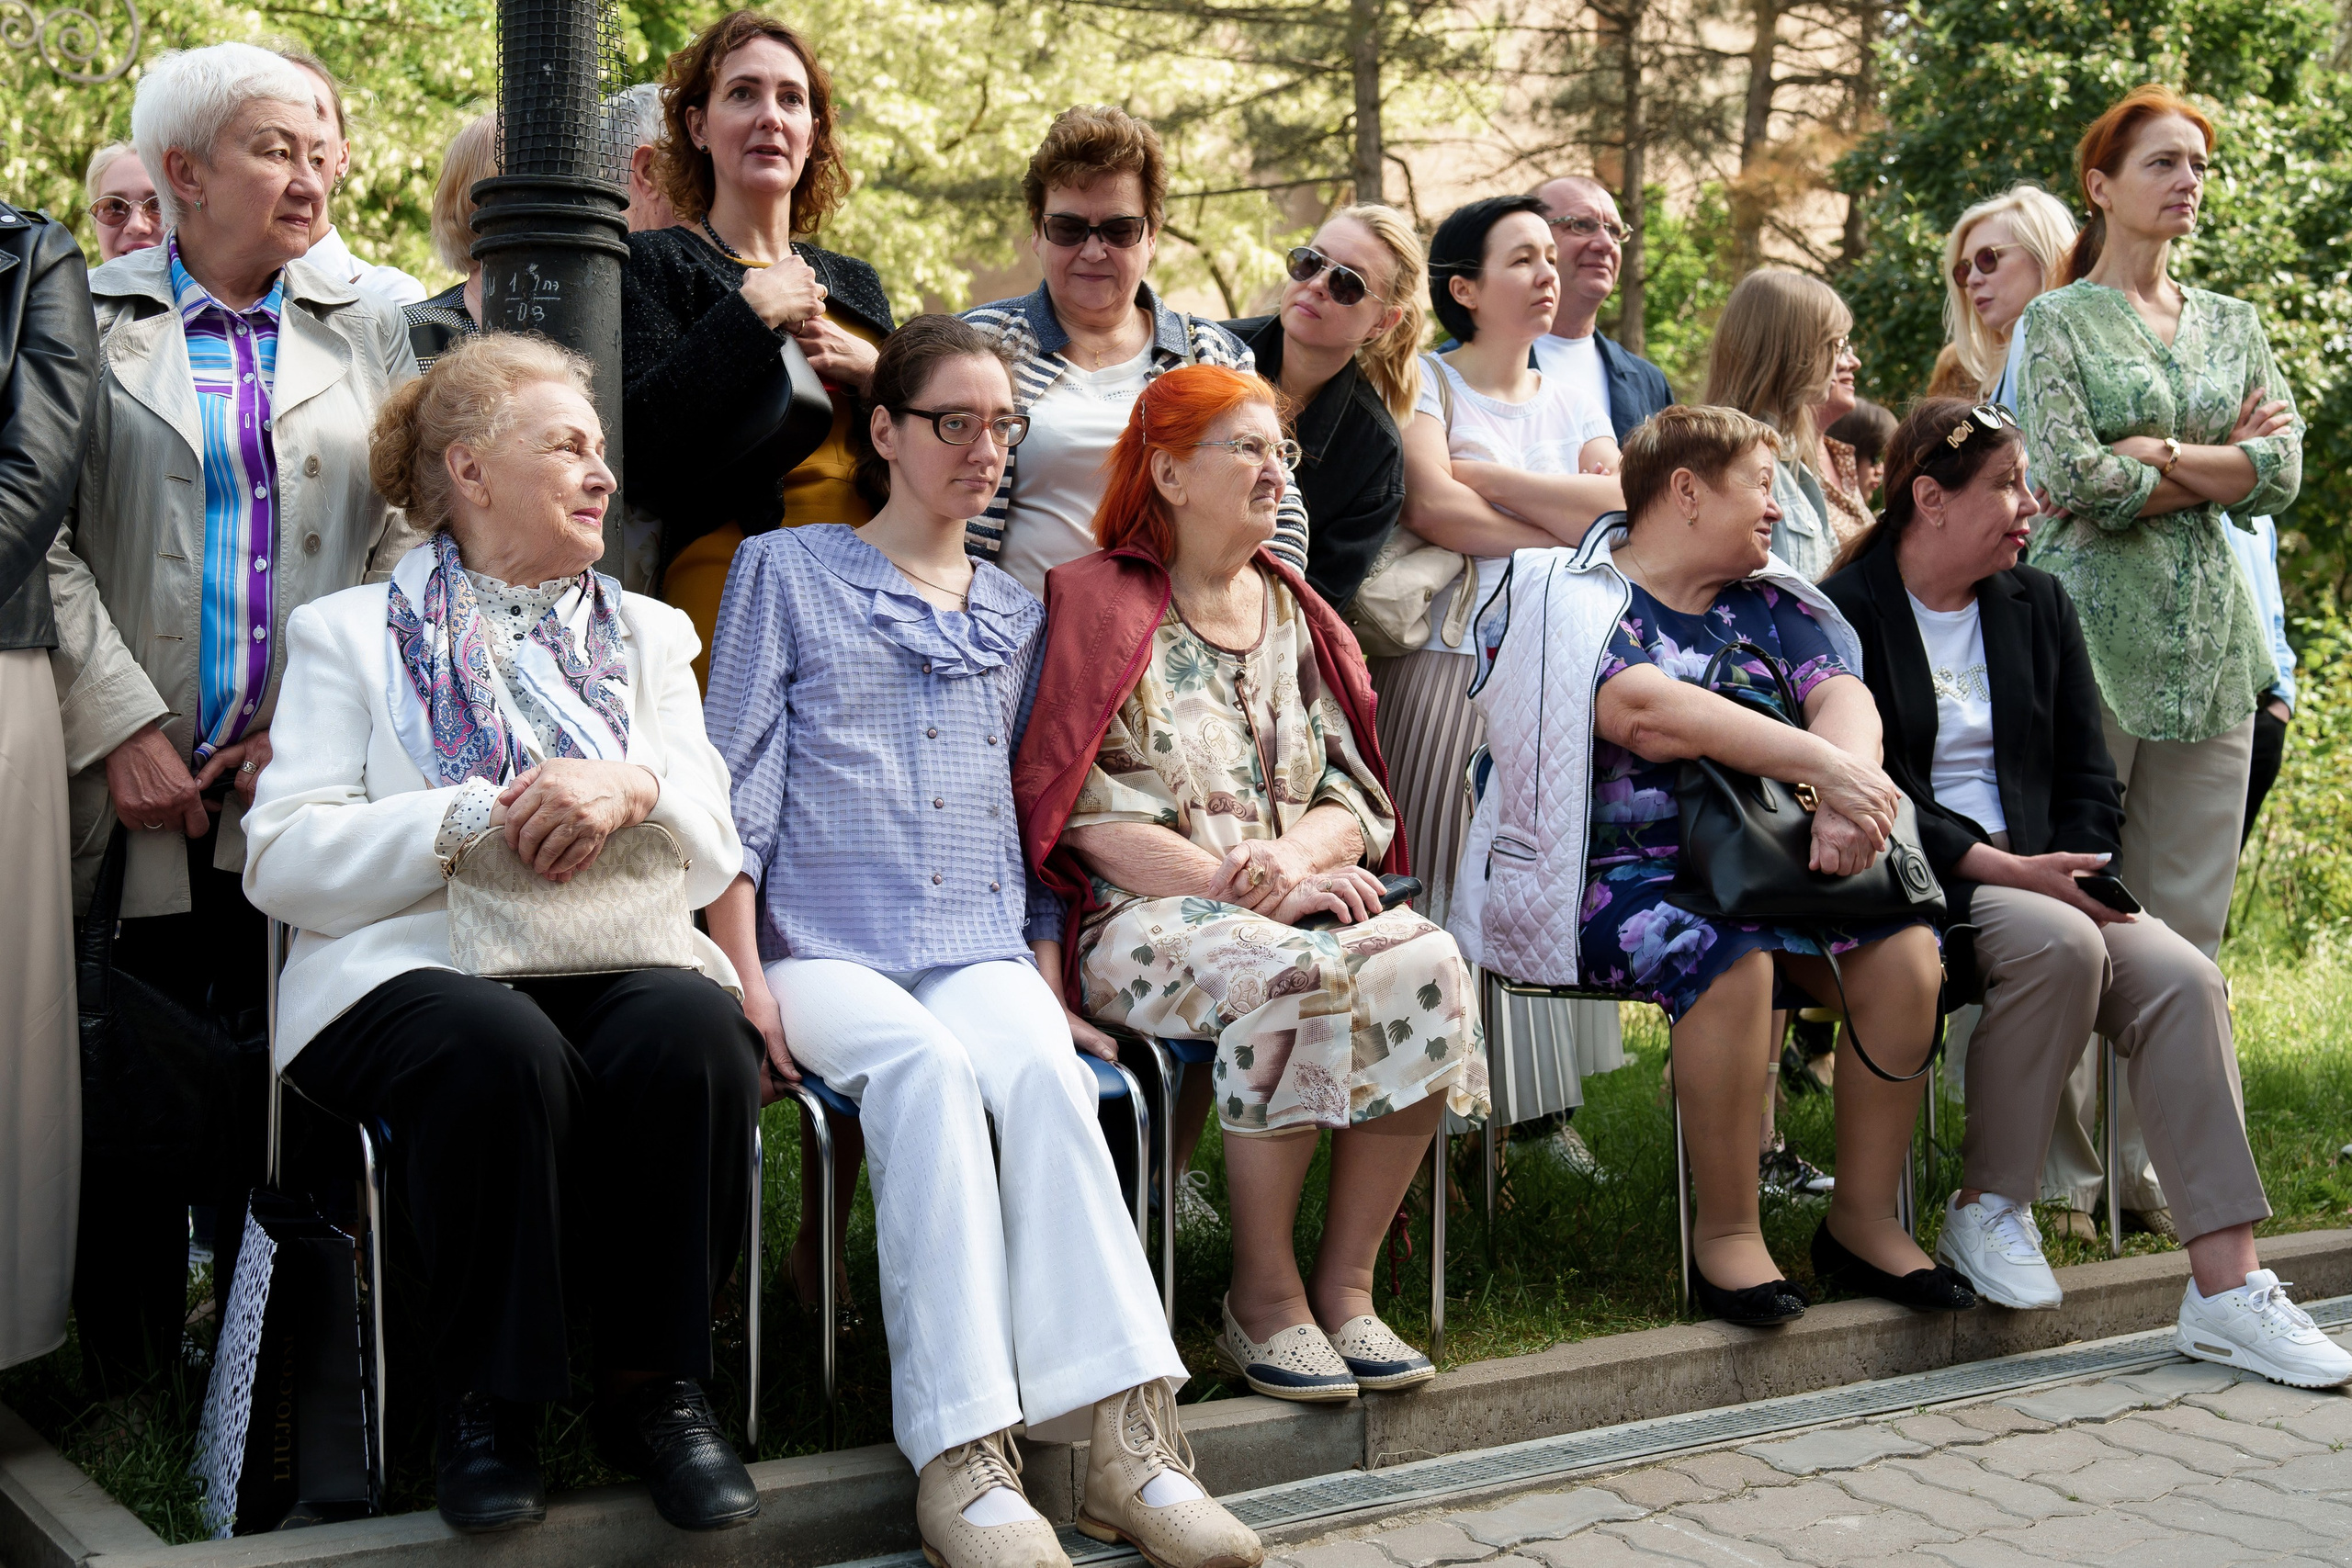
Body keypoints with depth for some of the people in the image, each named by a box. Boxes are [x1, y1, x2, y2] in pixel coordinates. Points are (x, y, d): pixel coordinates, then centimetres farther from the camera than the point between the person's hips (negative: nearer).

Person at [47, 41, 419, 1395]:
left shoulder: (370, 329, 14)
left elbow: (408, 538, 7)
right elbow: (45, 543, 1)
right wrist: (123, 728, -8)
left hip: (309, 779, 1)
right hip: (133, 783, -1)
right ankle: (136, 1390, 14)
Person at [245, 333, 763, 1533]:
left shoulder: (645, 635, 24)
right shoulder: (350, 633, 14)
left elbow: (715, 854, 12)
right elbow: (285, 860, 0)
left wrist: (634, 787, -11)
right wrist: (475, 818, -14)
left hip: (618, 963, 3)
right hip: (416, 970, -2)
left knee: (695, 1031, -32)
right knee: (502, 1050, -36)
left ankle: (654, 1385, -14)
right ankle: (484, 1402, -16)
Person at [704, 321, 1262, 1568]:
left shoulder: (1017, 615, 24)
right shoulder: (785, 572, 13)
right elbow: (740, 787, 6)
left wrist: (1049, 976, 9)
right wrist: (743, 976, -6)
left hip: (981, 951, 3)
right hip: (825, 950, -2)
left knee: (1044, 1074, -32)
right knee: (926, 1062, -36)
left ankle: (1128, 1446, -40)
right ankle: (960, 1459, -40)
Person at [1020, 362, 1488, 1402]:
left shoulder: (1295, 616, 19)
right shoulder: (1095, 610, 1)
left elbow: (1358, 802, 12)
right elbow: (1097, 825, -9)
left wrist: (1298, 856, -12)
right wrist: (1251, 888, -17)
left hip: (1301, 903, 5)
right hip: (1143, 919, -5)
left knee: (1427, 965, -25)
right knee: (1299, 977, -35)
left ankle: (1345, 1281, -15)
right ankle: (1263, 1298, -19)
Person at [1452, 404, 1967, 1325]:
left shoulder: (1770, 603, 19)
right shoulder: (1568, 597, -2)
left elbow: (1843, 698, 0)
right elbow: (1647, 713, -21)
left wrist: (1850, 800, -23)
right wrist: (1823, 762, -26)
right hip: (1614, 871, -6)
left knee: (1904, 949, -18)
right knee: (1730, 957, -34)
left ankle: (1864, 1217, -4)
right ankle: (1726, 1230, -17)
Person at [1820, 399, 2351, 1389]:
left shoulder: (2037, 605, 17)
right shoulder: (1847, 612, -3)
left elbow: (2089, 775, 14)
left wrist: (2073, 871, -6)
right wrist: (2009, 871, -18)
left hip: (2040, 875, 6)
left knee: (2180, 975, -21)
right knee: (2059, 944, -34)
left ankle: (2228, 1290, -23)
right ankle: (1986, 1212, -16)